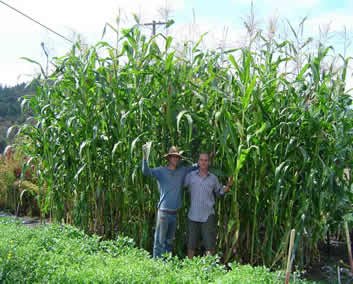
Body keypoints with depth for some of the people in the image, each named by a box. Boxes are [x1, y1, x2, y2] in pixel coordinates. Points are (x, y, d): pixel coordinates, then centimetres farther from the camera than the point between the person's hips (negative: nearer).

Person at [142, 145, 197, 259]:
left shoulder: (182, 171, 10)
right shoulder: (161, 171, -4)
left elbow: (195, 166, 22)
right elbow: (146, 171, -18)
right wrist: (145, 155, -30)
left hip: (175, 212, 5)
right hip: (164, 211, -5)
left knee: (170, 241, 16)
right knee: (160, 241, -2)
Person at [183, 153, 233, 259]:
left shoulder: (213, 178, 4)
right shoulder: (190, 176, 1)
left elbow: (219, 192, 19)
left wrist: (228, 185, 3)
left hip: (208, 216, 0)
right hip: (193, 215, 0)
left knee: (210, 245, 1)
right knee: (191, 245, 9)